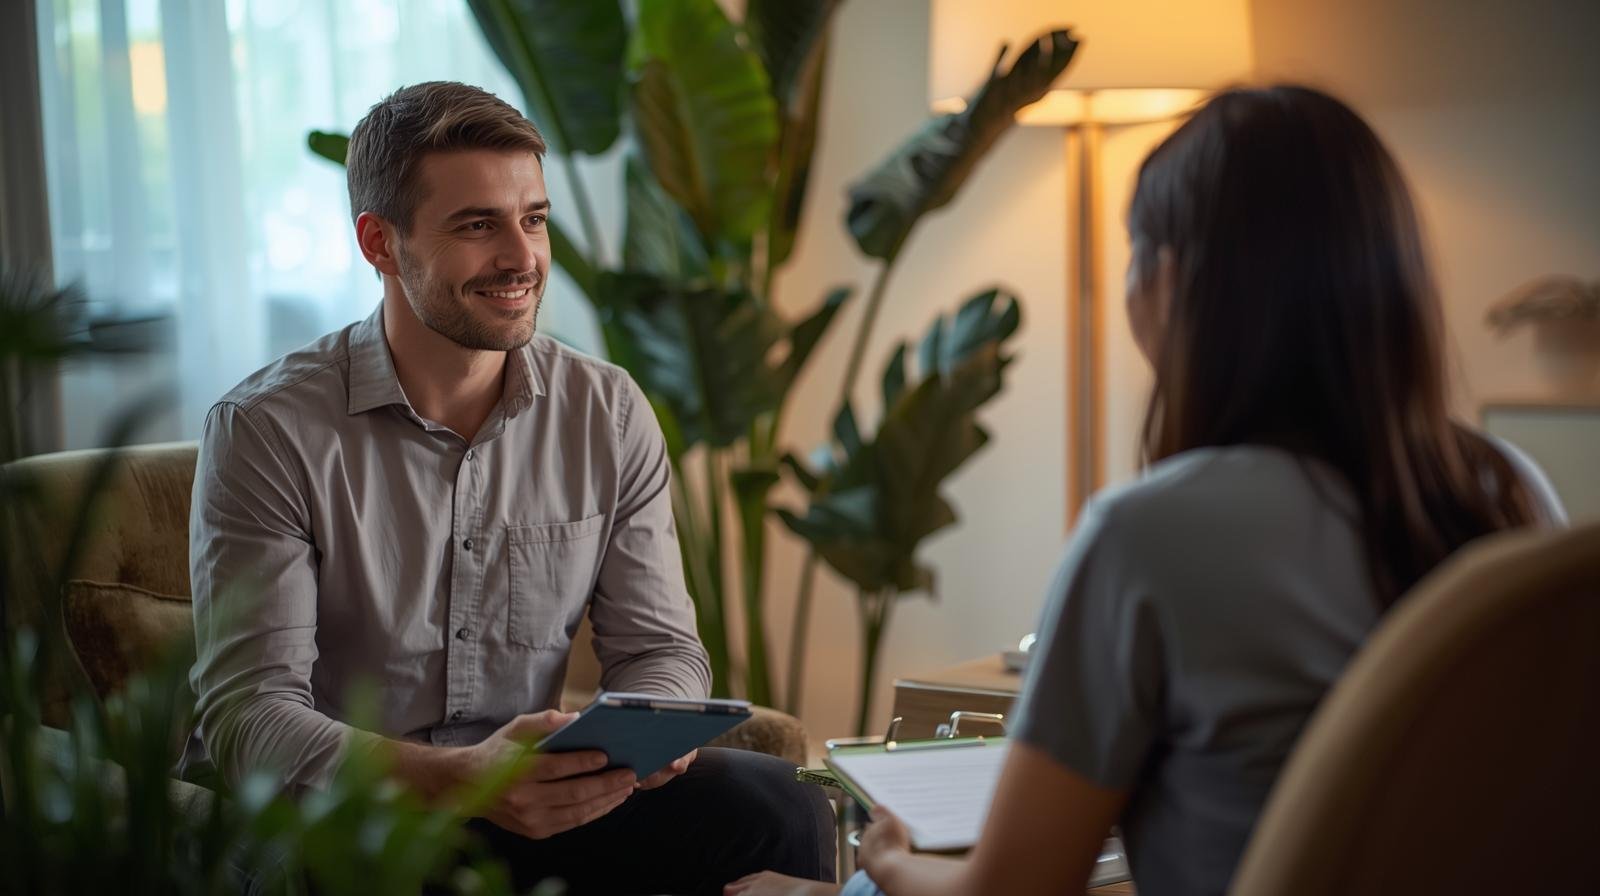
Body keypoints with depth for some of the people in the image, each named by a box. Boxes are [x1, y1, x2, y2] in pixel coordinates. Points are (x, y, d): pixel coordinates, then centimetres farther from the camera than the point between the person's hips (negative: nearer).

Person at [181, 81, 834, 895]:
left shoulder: (609, 413, 4)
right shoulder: (267, 431, -10)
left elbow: (658, 645, 7)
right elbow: (249, 714, -17)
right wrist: (459, 779, -35)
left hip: (530, 803, 3)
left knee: (776, 806, -22)